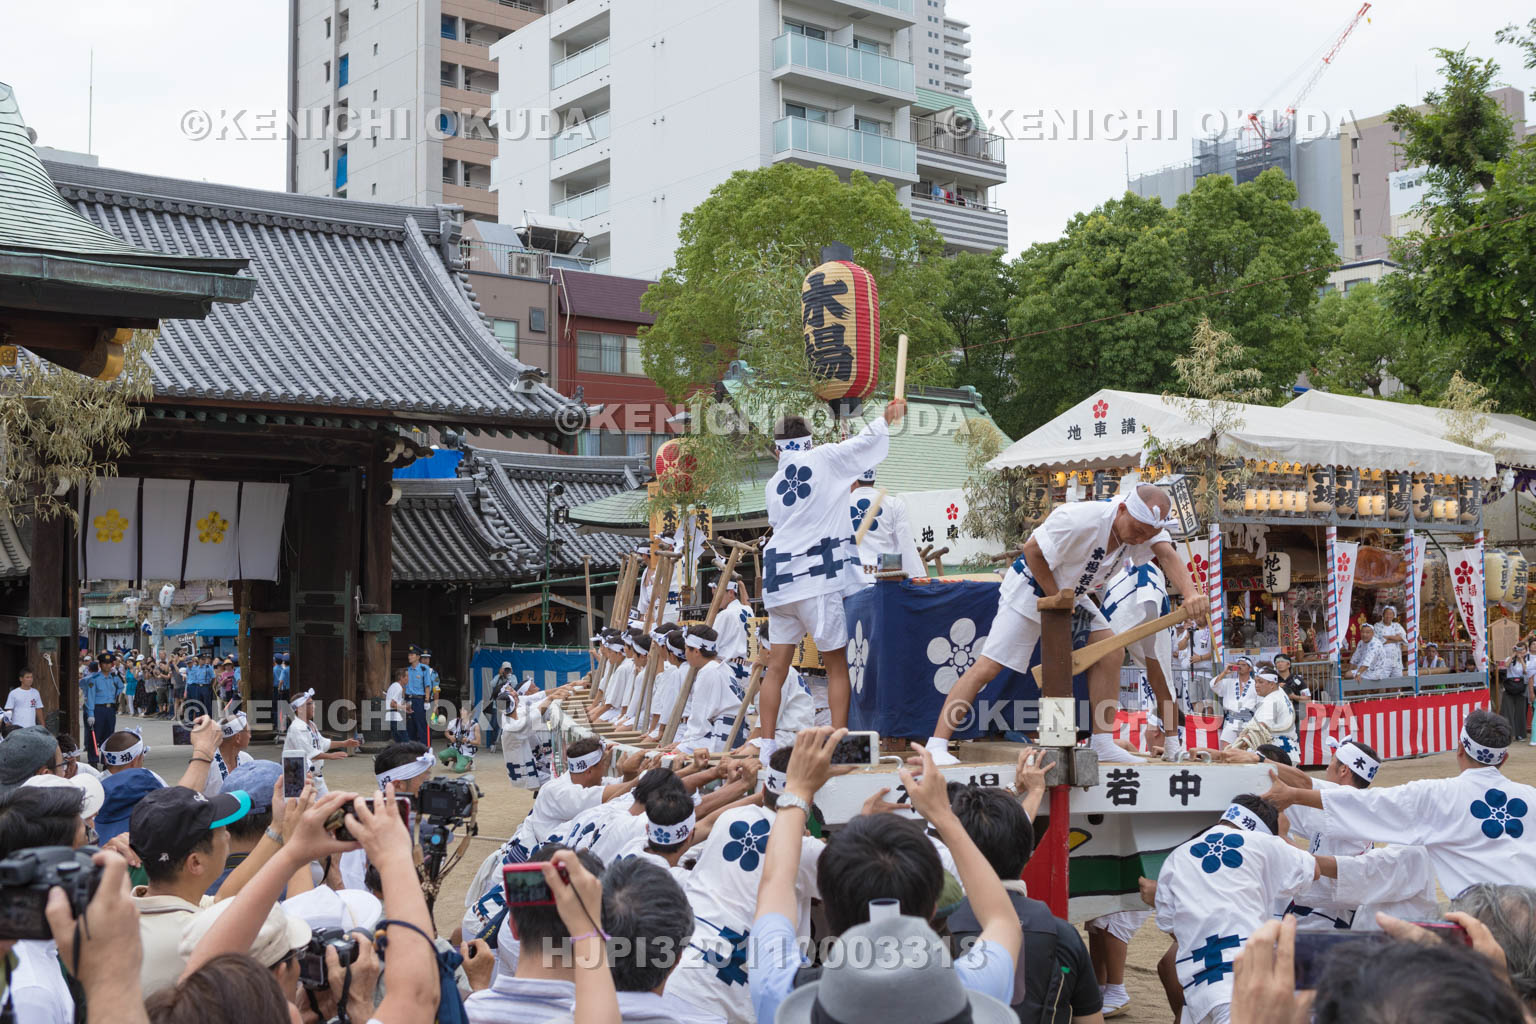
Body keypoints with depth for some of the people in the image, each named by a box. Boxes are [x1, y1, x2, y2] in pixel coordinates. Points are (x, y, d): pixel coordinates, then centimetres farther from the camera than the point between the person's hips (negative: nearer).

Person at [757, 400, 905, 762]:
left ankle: (766, 745, 8)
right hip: (819, 579, -5)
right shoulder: (824, 458, 1)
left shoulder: (774, 482, 13)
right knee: (837, 664, 3)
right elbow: (866, 440, 9)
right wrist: (888, 417, 28)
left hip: (780, 579, 5)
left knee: (777, 665, 9)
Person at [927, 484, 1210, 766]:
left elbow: (1167, 554, -27)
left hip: (1071, 593, 7)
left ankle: (1102, 744, 4)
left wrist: (1191, 593, -45)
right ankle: (936, 745, -17)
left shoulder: (1146, 525, -13)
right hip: (1030, 588, -7)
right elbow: (1032, 550, -22)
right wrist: (1055, 598, -20)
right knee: (988, 666, -15)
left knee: (1110, 652, -6)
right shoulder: (1080, 520, -32)